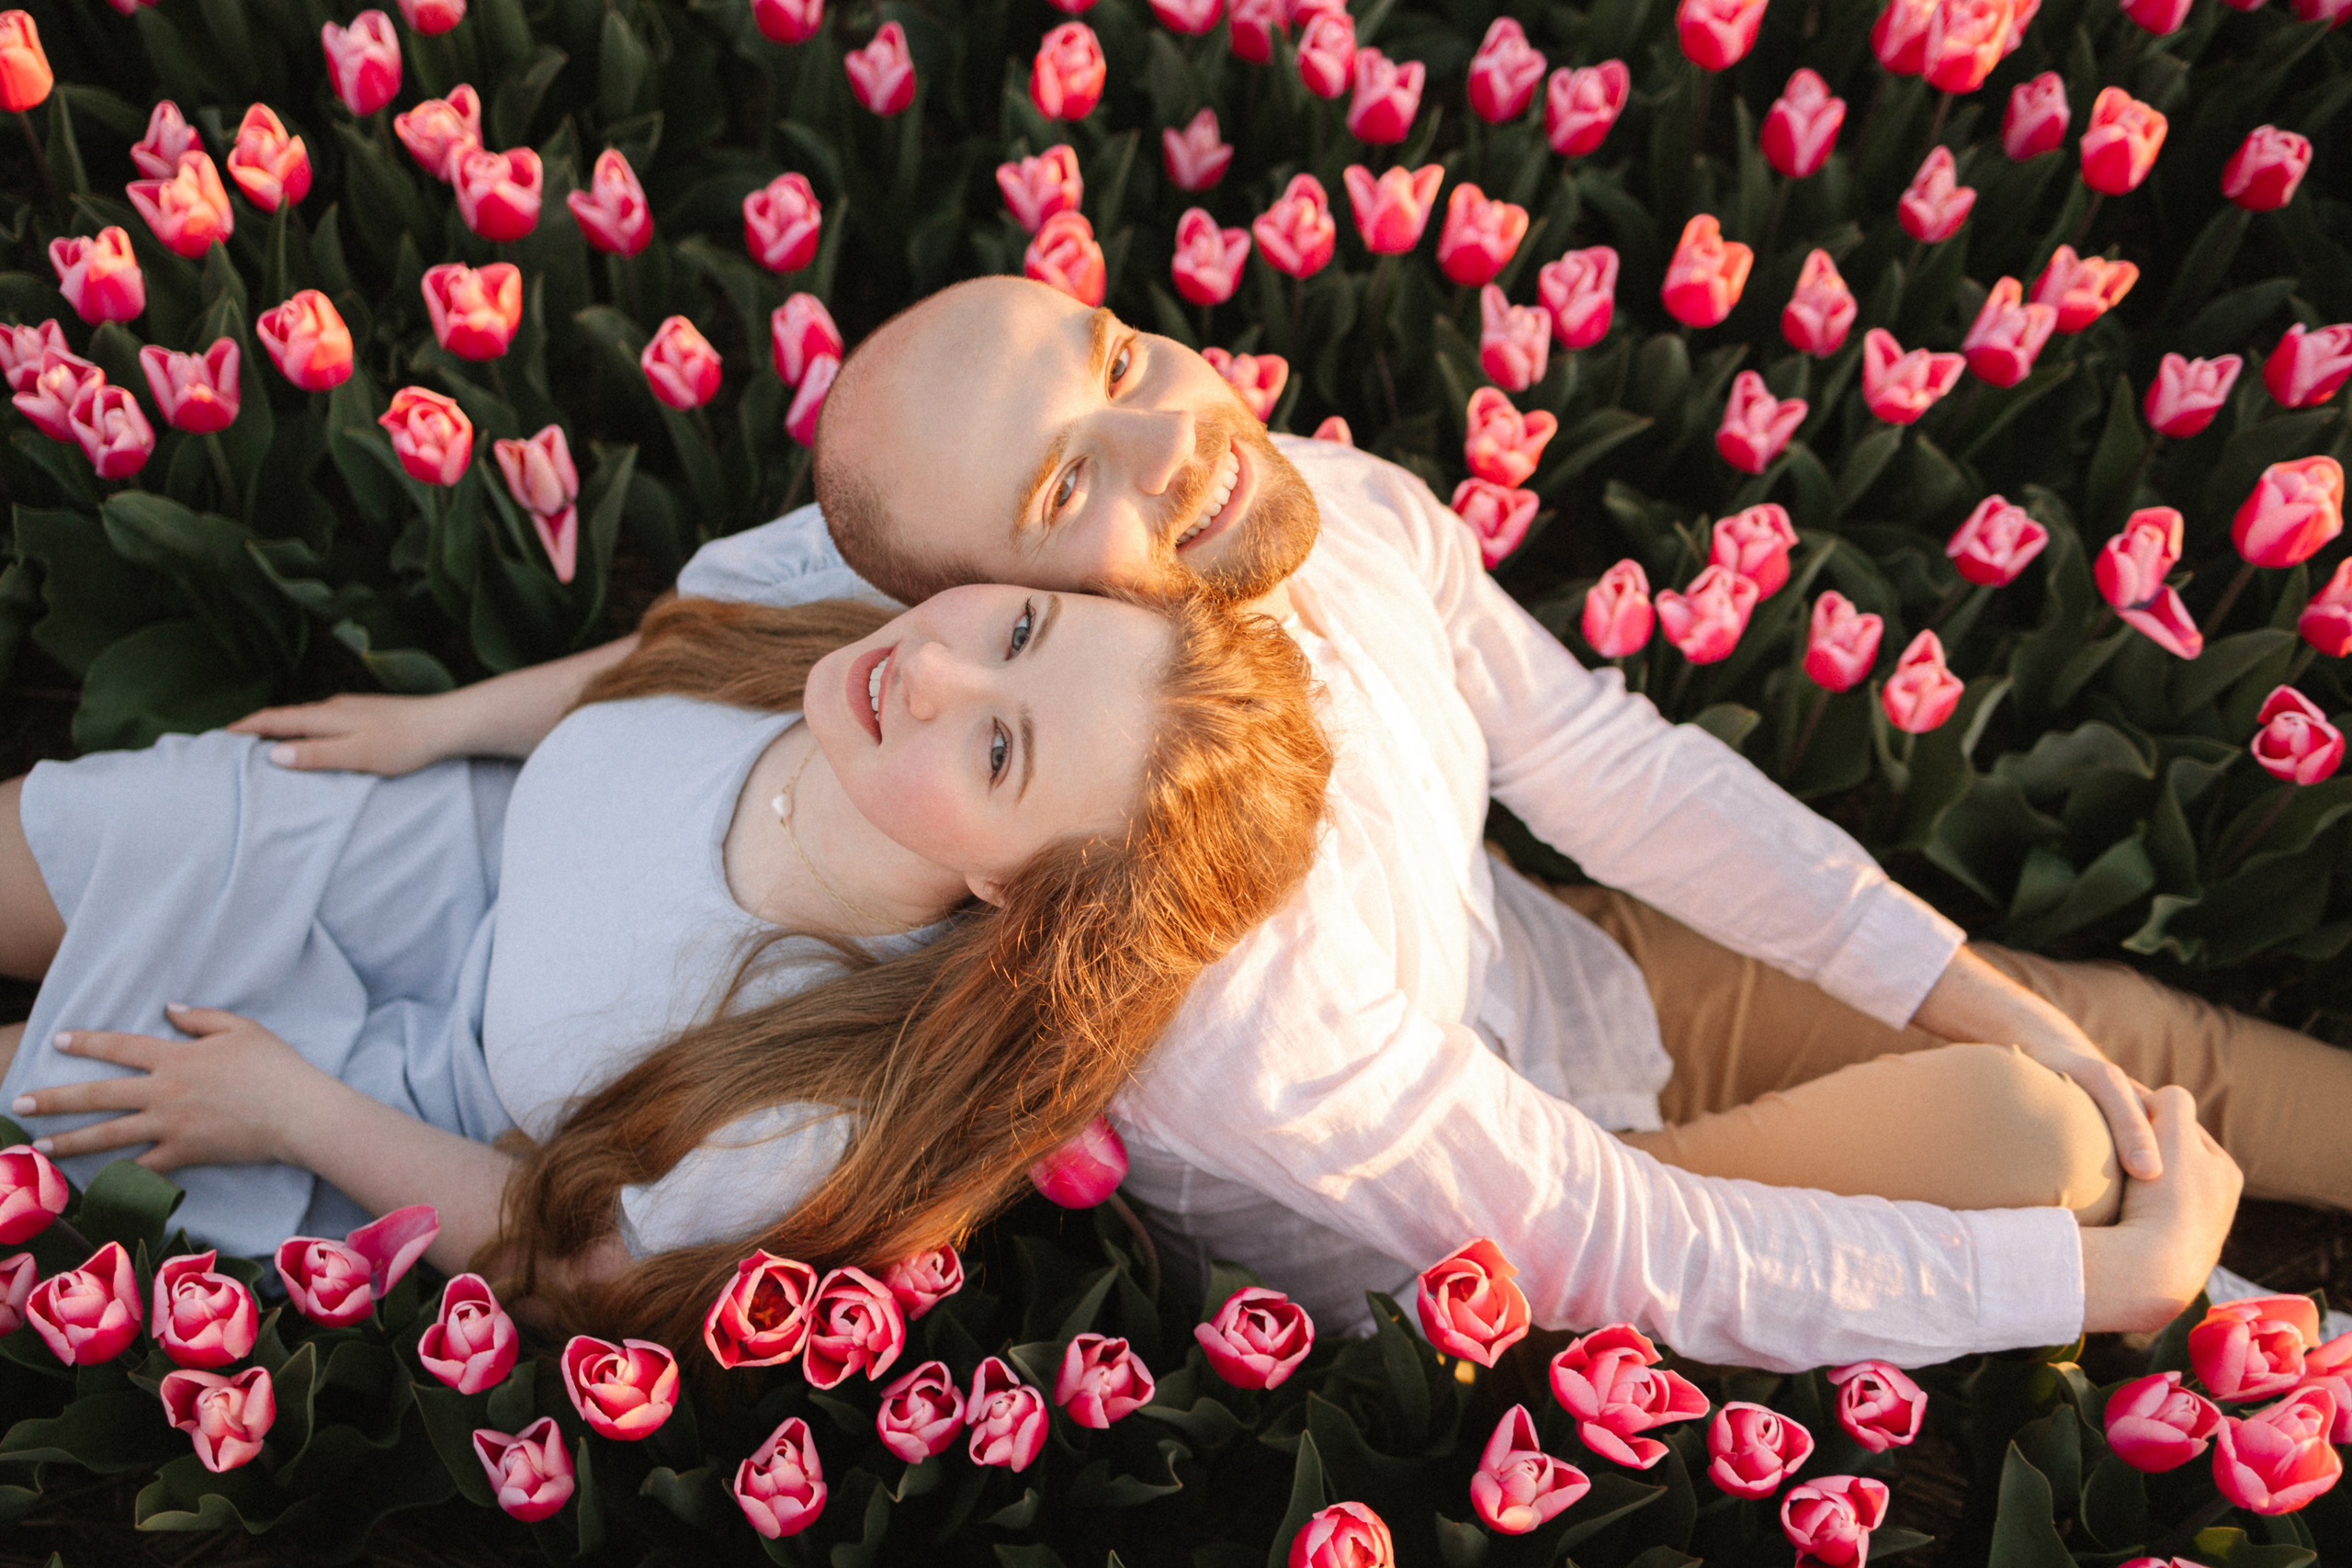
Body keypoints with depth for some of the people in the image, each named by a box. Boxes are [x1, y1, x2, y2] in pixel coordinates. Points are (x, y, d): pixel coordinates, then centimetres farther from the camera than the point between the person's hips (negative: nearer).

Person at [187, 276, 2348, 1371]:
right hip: (1499, 1260, -6)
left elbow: (1602, 754, -4)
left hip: (1581, 978, 6)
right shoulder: (1194, 958, -41)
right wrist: (2110, 1274, -21)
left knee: (2136, 1036, 10)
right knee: (2032, 1132, -11)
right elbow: (1643, 1261, -31)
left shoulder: (1341, 504, -23)